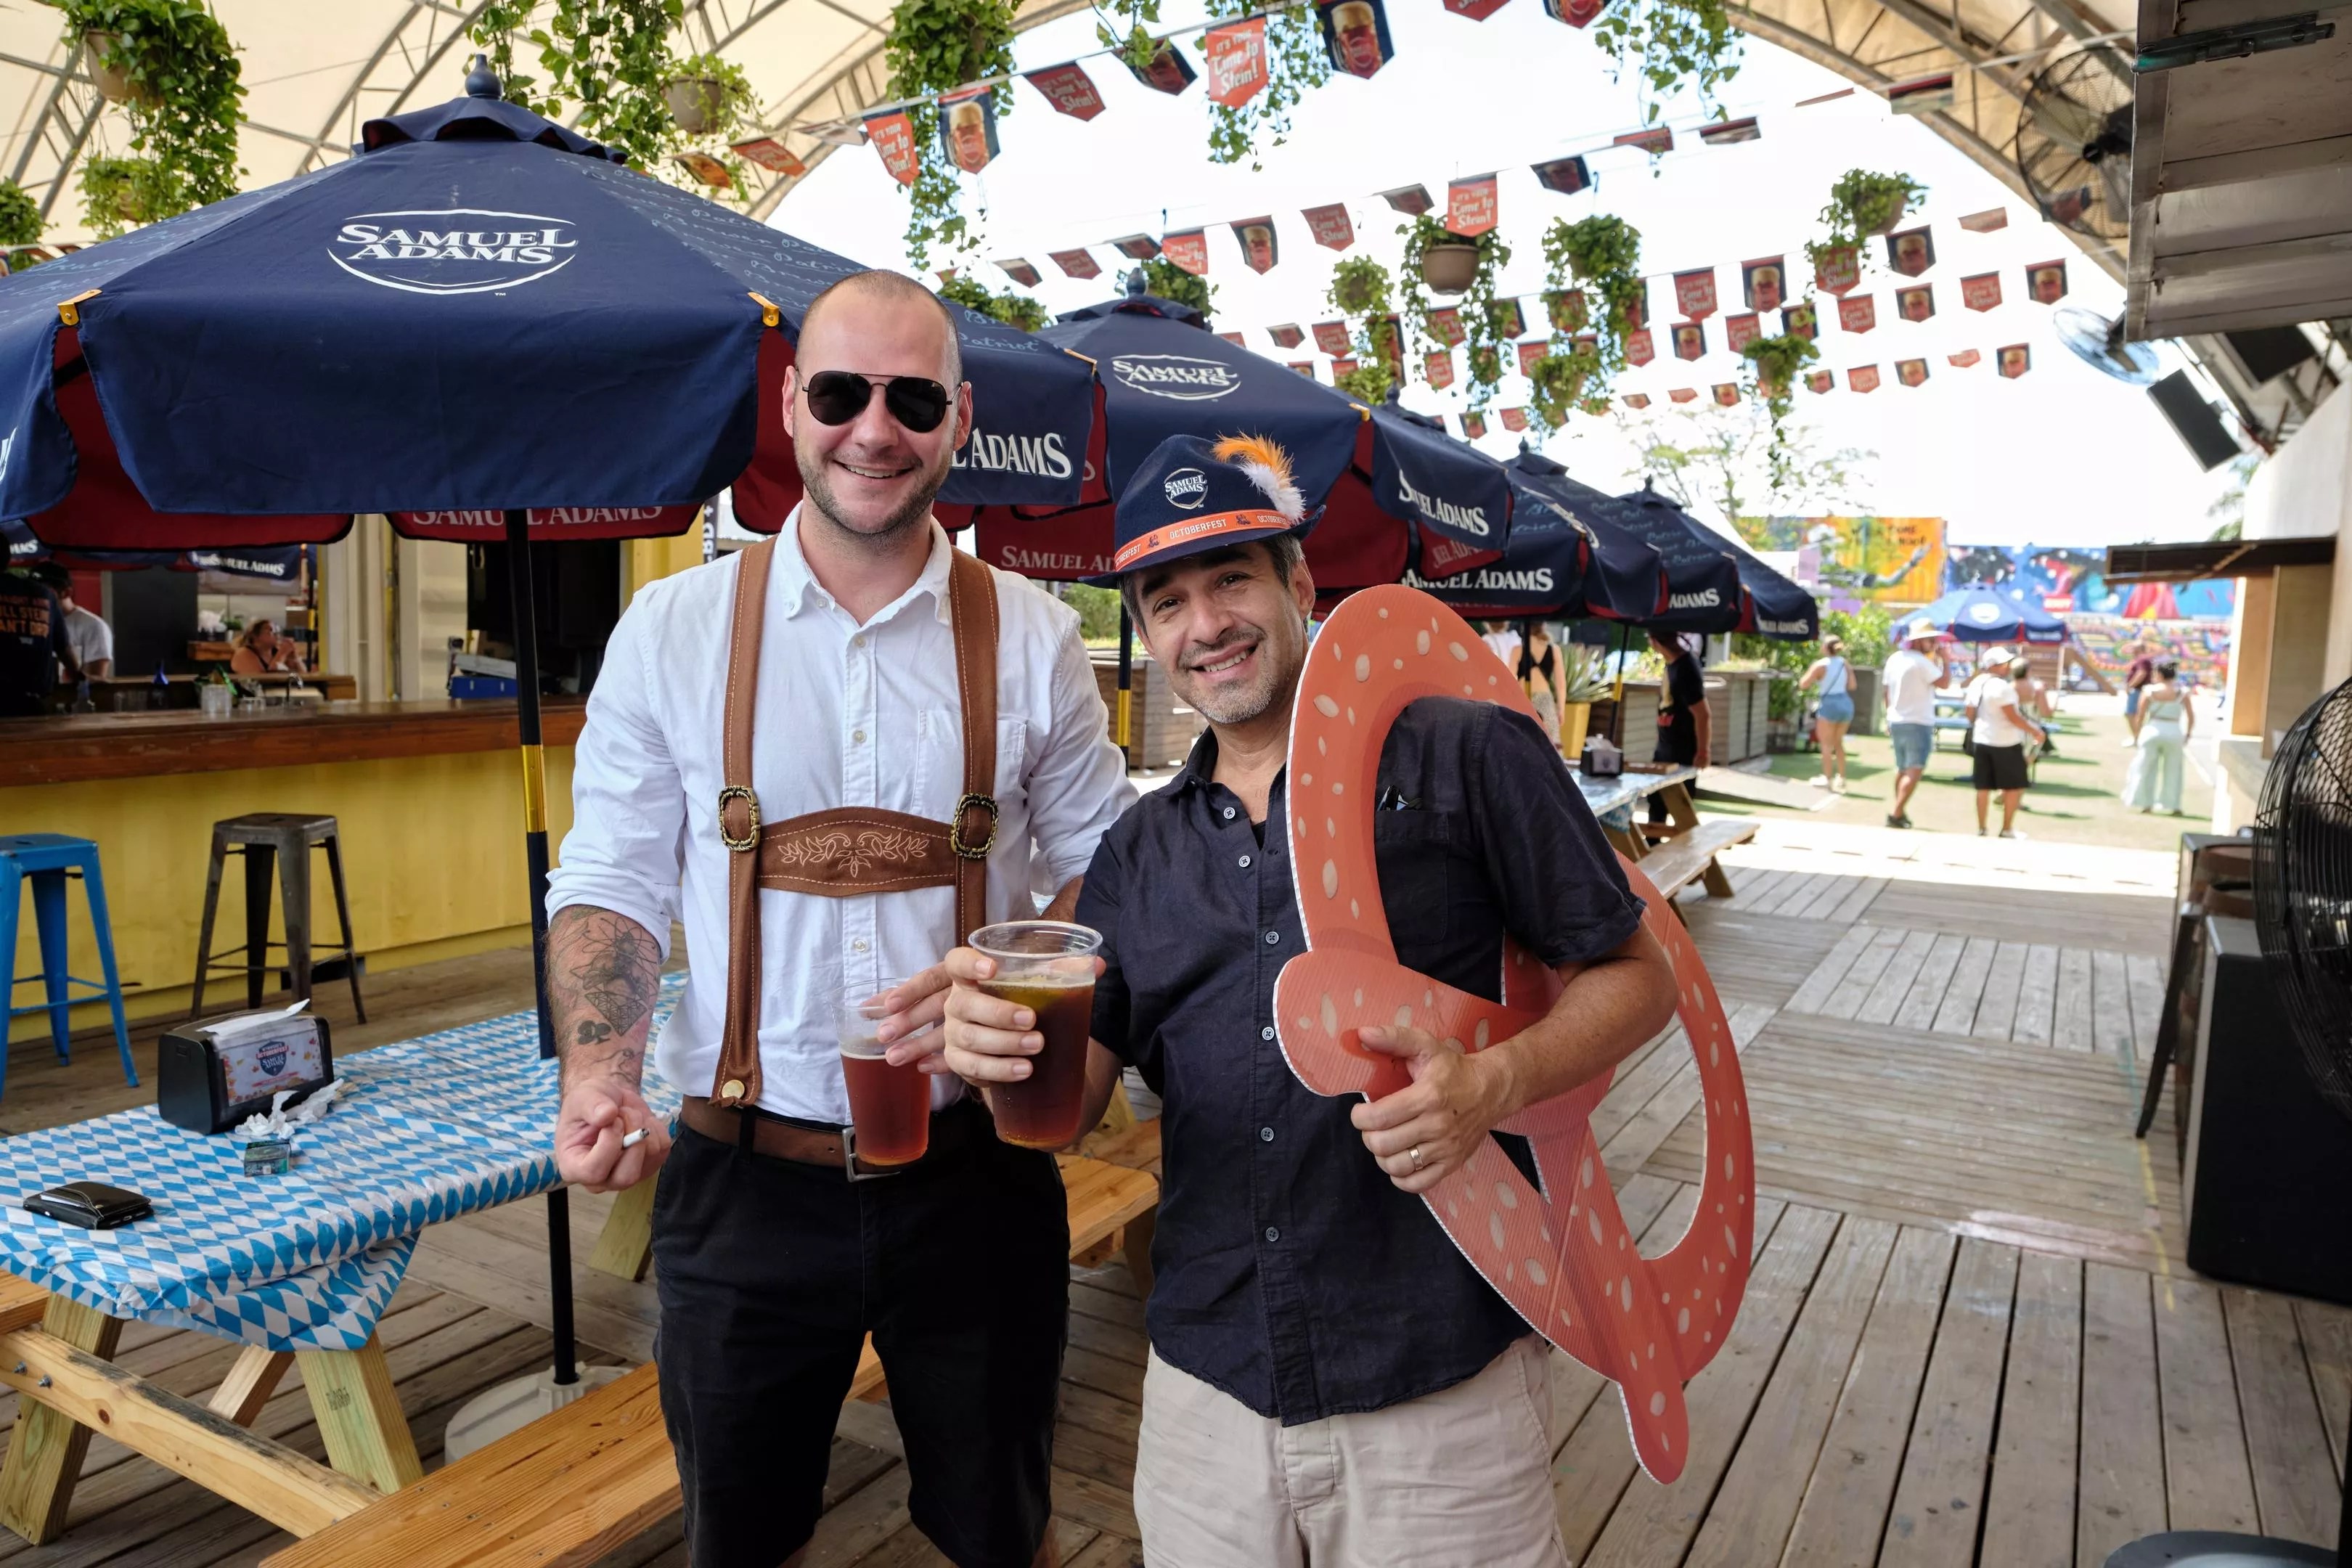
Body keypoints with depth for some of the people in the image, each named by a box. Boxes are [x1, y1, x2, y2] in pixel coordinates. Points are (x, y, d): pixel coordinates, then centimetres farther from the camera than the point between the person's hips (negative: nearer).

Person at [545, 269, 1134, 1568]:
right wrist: (594, 1072, -14)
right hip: (742, 1179, 0)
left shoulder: (1030, 639, -3)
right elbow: (612, 882, 2)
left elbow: (1104, 874, 3)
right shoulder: (673, 628, -2)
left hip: (975, 1173, 0)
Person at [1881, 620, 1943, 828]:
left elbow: (1886, 691, 13)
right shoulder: (1922, 662, -16)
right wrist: (1944, 660, -5)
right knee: (1915, 771, -8)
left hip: (1896, 722, 8)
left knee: (1902, 769, 18)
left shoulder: (1894, 658, 8)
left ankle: (1900, 813, 25)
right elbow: (1943, 683, -14)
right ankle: (1896, 814, -15)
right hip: (1918, 723, -8)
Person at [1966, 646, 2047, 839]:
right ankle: (2007, 829, 8)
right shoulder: (2002, 687, -18)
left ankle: (1981, 828, 13)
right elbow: (2013, 717, -18)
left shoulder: (1976, 683, 4)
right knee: (2015, 787, 5)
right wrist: (2036, 732, -10)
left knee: (1983, 787, 10)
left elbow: (1970, 713, 12)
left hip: (1982, 741, 7)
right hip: (2006, 743, -7)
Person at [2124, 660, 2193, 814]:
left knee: (2146, 767, 11)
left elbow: (2141, 715, -2)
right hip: (2174, 732, 1)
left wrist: (2139, 732, 11)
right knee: (2172, 770, 11)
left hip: (2153, 731, -1)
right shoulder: (2182, 692, 0)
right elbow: (2191, 717, 1)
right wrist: (2188, 734, 13)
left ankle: (2143, 802, 14)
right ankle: (2171, 805, 13)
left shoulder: (2149, 690, -3)